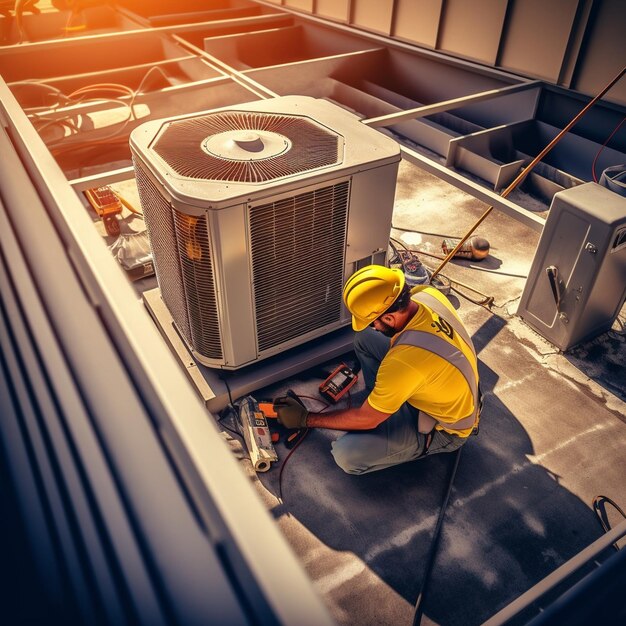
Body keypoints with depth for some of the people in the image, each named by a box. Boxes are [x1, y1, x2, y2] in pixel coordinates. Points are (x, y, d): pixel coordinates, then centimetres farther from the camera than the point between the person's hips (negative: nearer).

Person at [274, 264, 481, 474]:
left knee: (346, 454, -23)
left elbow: (366, 419, -23)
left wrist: (305, 419, -11)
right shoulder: (427, 293, -19)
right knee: (364, 337, 1)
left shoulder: (406, 360, -40)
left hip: (443, 429, -7)